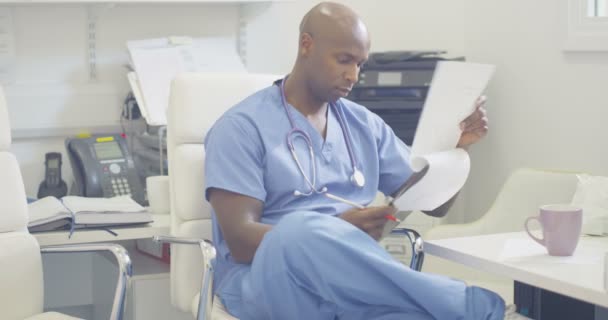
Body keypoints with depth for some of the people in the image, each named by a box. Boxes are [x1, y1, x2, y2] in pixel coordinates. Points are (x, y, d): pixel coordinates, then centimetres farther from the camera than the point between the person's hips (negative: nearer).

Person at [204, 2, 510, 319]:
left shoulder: (365, 125, 16)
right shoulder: (242, 126, -3)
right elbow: (240, 239, -12)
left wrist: (456, 146, 1)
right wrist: (334, 231, -23)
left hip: (351, 279, 3)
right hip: (265, 279, -2)